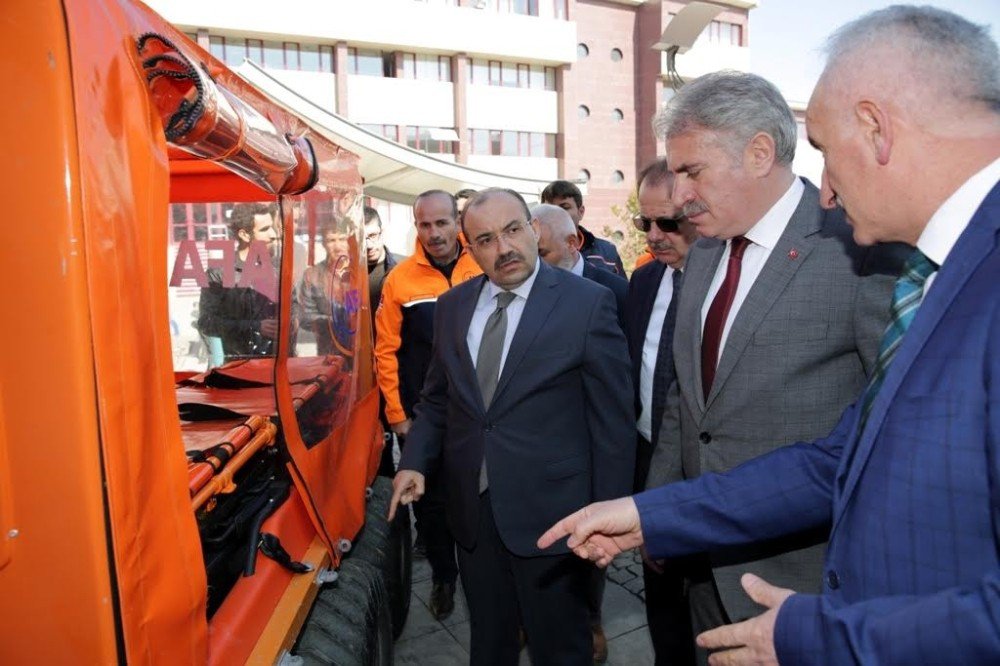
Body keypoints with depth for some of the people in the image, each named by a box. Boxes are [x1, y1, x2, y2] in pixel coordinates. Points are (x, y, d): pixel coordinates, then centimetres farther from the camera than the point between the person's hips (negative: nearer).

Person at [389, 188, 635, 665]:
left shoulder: (587, 303, -11)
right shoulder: (452, 306, 5)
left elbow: (612, 421, -9)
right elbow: (436, 399, 12)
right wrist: (414, 461, -3)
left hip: (550, 513, -4)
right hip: (472, 511, 5)